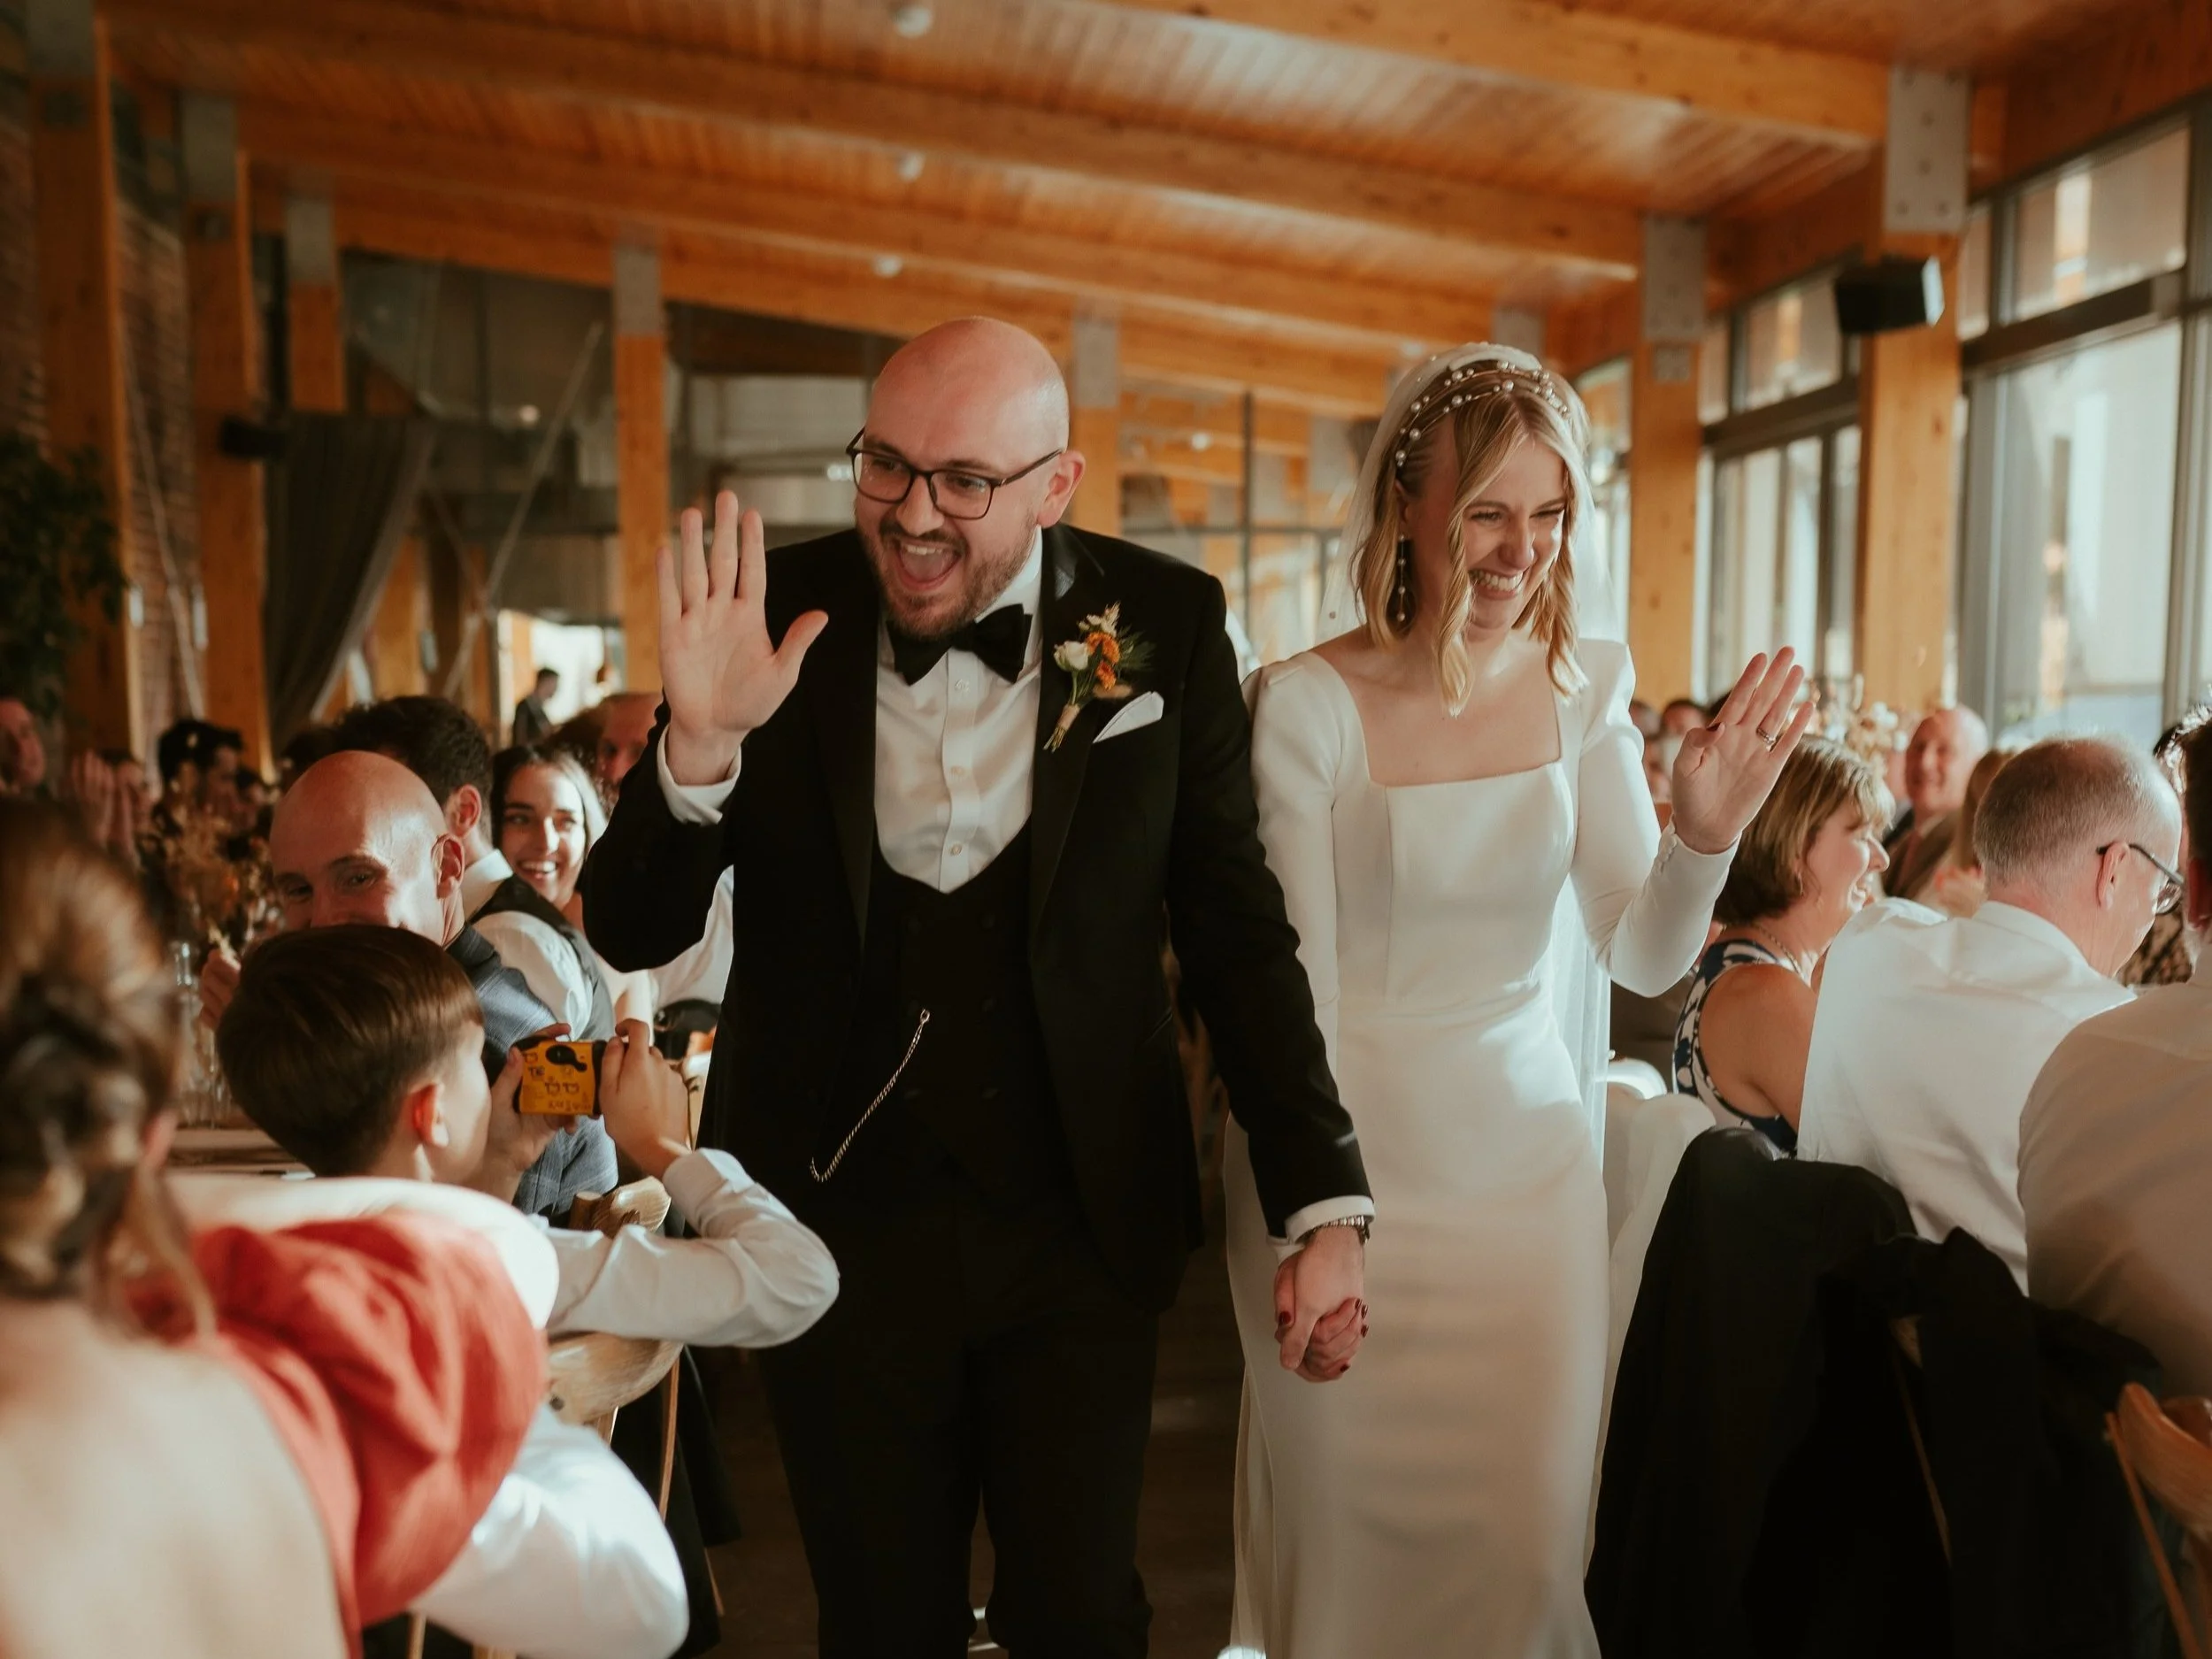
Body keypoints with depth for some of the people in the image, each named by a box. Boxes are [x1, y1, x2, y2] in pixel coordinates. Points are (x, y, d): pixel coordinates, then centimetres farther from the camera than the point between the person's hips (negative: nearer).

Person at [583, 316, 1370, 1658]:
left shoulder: (1165, 626, -7)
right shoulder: (774, 617, -8)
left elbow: (1239, 931, -1)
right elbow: (632, 935, -6)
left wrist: (1326, 1207, -4)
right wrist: (698, 743, -25)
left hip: (1082, 1230, 0)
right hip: (839, 1215, 1)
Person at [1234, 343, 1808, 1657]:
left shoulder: (1585, 686, -2)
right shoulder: (1308, 706, -15)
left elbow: (1645, 959, -3)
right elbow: (1296, 988, -13)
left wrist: (1705, 833, -22)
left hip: (1529, 1164, 4)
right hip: (1351, 1166, -3)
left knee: (1528, 1535, 14)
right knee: (1356, 1532, 12)